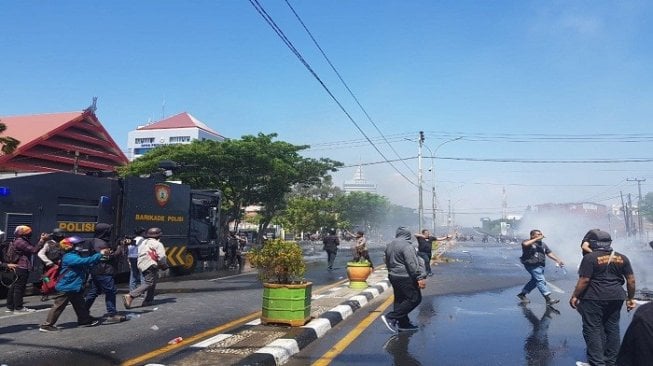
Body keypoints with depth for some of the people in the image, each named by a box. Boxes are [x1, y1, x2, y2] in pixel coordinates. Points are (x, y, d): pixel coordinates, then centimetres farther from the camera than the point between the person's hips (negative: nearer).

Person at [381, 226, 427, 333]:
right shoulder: (406, 246, -15)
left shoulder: (389, 246, 11)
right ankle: (391, 317, -10)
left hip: (393, 276, 9)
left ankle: (403, 323, 19)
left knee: (400, 300, 15)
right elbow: (413, 264, -22)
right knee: (415, 298, -4)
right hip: (406, 278, -9)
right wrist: (420, 278, -21)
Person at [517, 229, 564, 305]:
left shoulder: (542, 244, 19)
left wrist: (558, 260, 8)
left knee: (534, 281, 16)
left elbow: (549, 253, 19)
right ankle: (548, 298, -14)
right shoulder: (528, 242, -5)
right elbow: (525, 244, -29)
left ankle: (522, 294, 29)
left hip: (540, 265, 9)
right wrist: (537, 239, -24)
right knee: (541, 281, -13)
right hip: (532, 265, -9)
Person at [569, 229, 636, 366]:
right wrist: (631, 298, 16)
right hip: (616, 298, 6)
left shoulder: (590, 257, -10)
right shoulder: (622, 258, 7)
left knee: (592, 329, 1)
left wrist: (574, 296, -5)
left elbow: (584, 280, -14)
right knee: (612, 328, 15)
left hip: (594, 298, -6)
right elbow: (631, 280, 7)